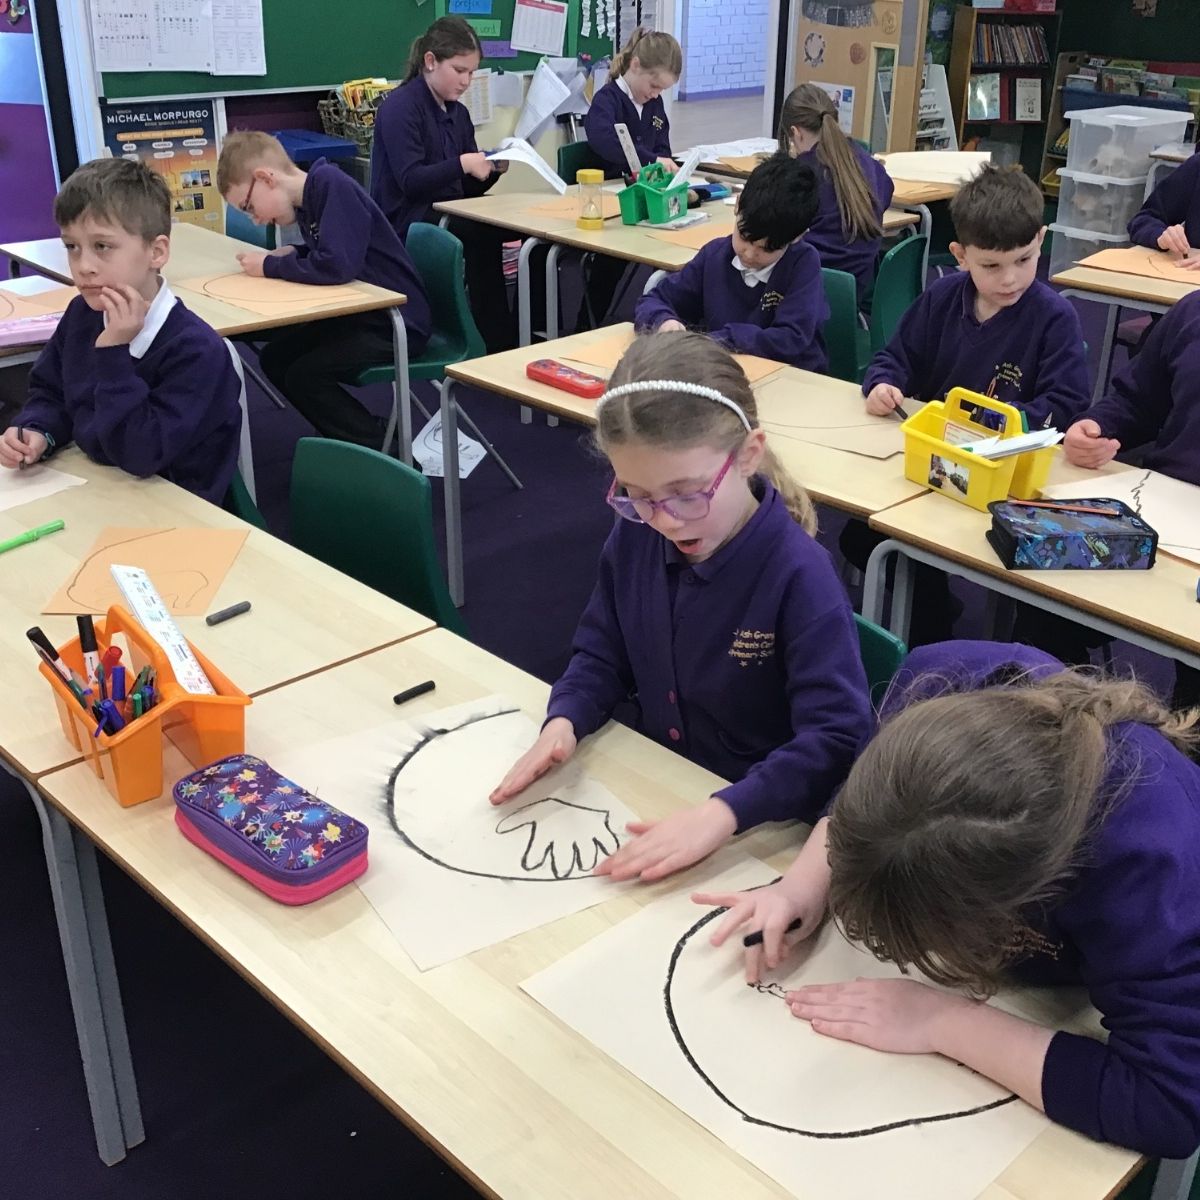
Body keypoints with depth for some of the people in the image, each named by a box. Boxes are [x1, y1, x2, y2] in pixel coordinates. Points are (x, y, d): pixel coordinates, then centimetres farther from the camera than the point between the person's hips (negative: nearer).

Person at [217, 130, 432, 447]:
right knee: (275, 358, 7)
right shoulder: (307, 197, 6)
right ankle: (365, 431, 14)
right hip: (358, 311, 10)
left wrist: (269, 266, -16)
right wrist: (289, 254, 1)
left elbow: (336, 265, -30)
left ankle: (382, 452, -2)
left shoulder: (332, 184, -21)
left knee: (303, 375, -17)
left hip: (397, 320, -10)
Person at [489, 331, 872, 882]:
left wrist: (722, 812, -39)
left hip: (758, 826, -4)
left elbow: (835, 738, -26)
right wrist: (563, 721, -14)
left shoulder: (798, 574, -22)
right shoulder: (634, 536, -5)